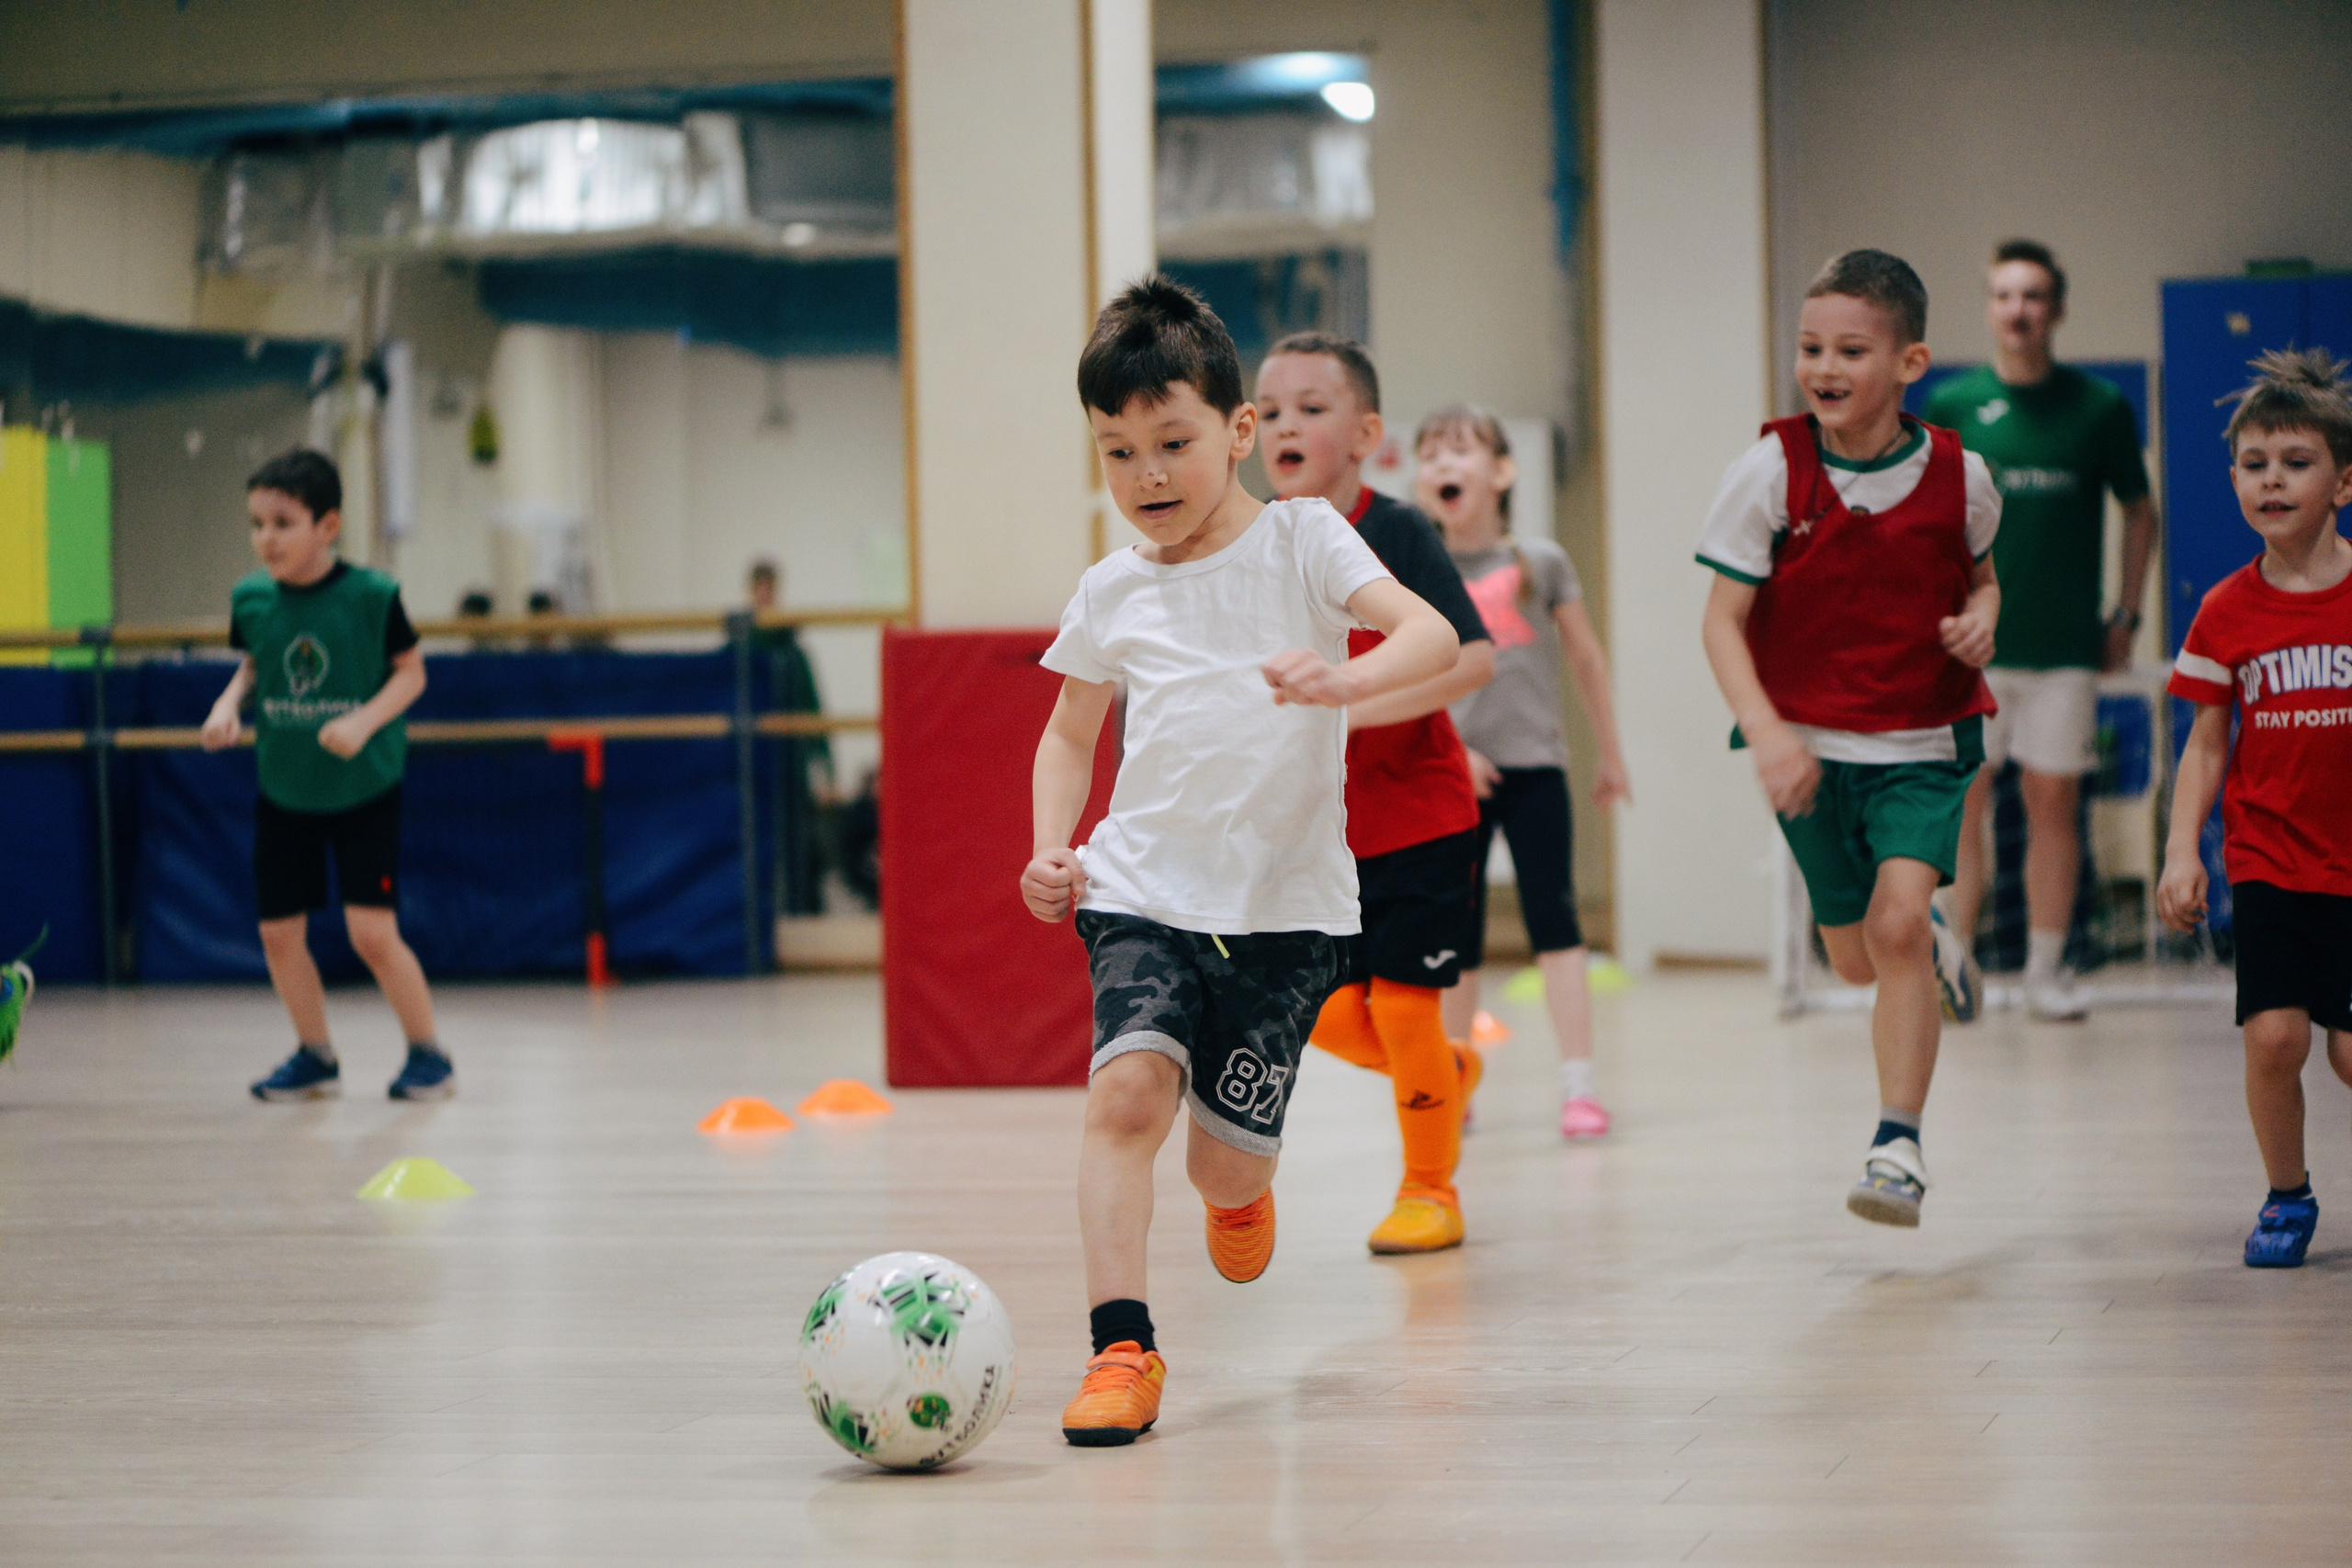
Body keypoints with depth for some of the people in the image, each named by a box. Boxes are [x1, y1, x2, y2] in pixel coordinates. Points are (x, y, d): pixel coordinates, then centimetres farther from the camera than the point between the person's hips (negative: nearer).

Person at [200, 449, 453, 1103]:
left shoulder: (371, 595, -14)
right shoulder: (251, 600, -3)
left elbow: (410, 672, -6)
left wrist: (364, 721, -21)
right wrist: (228, 703, -5)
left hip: (364, 787, -4)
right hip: (282, 790, 5)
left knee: (372, 932, -11)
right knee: (279, 932, 6)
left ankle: (428, 1052, 8)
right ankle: (315, 1056, 25)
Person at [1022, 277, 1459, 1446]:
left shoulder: (1300, 540, -2)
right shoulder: (1111, 594, 7)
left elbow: (1432, 635, -14)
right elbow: (1070, 735, 20)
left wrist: (1345, 681, -35)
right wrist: (1051, 849, 2)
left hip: (1286, 902, -1)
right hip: (1145, 888, 1)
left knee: (1224, 1163, 3)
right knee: (1129, 1087, -24)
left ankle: (1242, 1186, 41)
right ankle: (1121, 1345, -20)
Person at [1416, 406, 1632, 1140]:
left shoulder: (1540, 563, 3)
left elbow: (1587, 661, 10)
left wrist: (1610, 756, 14)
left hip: (1534, 767, -1)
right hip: (1454, 775, 1)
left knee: (1554, 920, -7)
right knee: (1457, 937, 7)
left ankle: (1578, 1084, -7)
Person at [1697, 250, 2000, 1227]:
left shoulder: (1958, 475, -8)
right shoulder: (1772, 470, -12)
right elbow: (1723, 618, -10)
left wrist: (1980, 619, -11)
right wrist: (1766, 733, -23)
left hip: (1923, 743, -1)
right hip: (1809, 743, 1)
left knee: (1897, 920, -20)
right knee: (1858, 960, 14)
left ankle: (1898, 1146, -12)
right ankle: (1935, 950, 52)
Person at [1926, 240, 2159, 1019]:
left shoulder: (2100, 407, 2)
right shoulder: (1951, 406, 1)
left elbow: (2140, 514, 12)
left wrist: (2125, 616, 8)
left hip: (2065, 643, 0)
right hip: (1968, 642, 0)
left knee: (2053, 804, 3)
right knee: (1960, 804, -1)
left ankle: (2046, 971, 11)